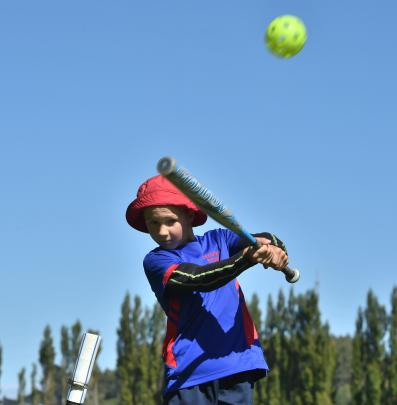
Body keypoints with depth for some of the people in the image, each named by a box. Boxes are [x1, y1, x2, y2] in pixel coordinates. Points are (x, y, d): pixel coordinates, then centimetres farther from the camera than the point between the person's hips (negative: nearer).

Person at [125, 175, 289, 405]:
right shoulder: (156, 261, 3)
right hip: (190, 368, -2)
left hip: (238, 360, 3)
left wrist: (276, 250, -24)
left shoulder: (218, 240, 15)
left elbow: (264, 239, 1)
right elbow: (199, 279, -14)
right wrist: (247, 257, -28)